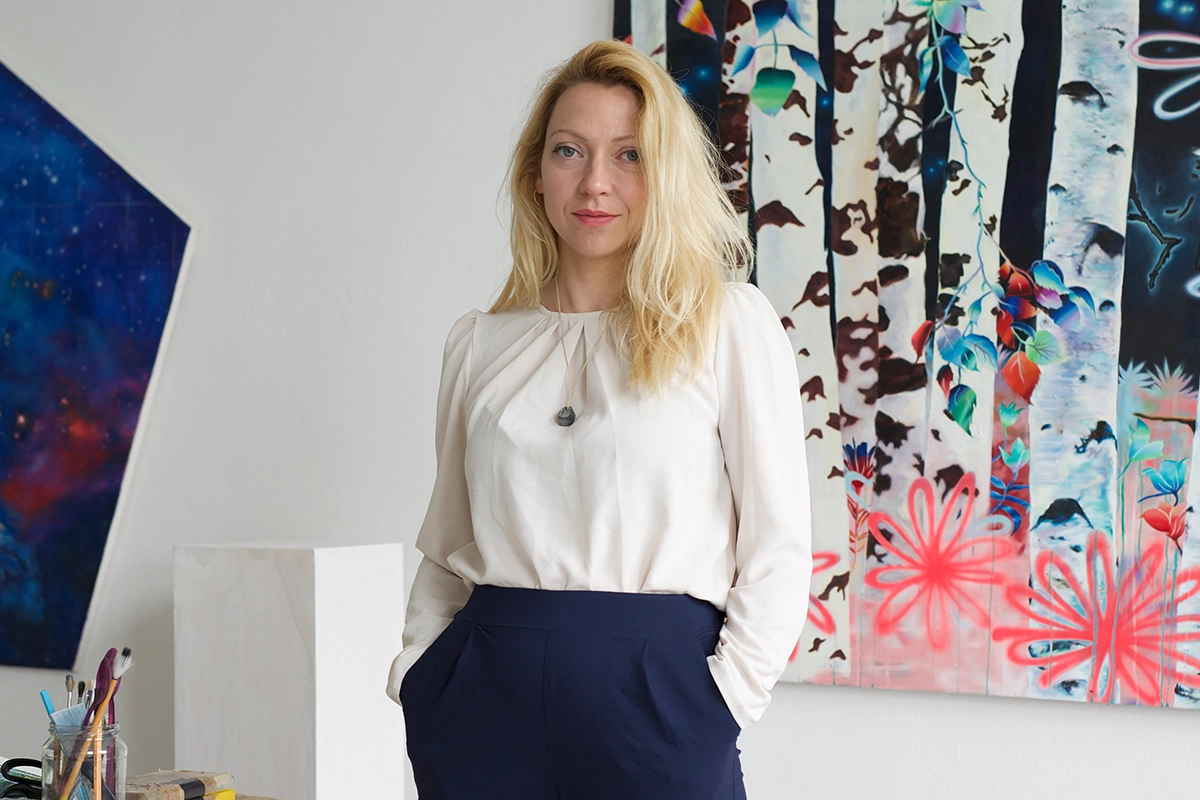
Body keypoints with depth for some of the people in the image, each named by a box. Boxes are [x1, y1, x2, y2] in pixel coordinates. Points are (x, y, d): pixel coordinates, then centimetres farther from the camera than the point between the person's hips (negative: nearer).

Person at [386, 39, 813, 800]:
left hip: (655, 700, -3)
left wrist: (718, 705, -10)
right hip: (486, 700, 3)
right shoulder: (480, 343, 10)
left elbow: (778, 550, -3)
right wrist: (416, 675, 2)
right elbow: (446, 547, 14)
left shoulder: (732, 324, 0)